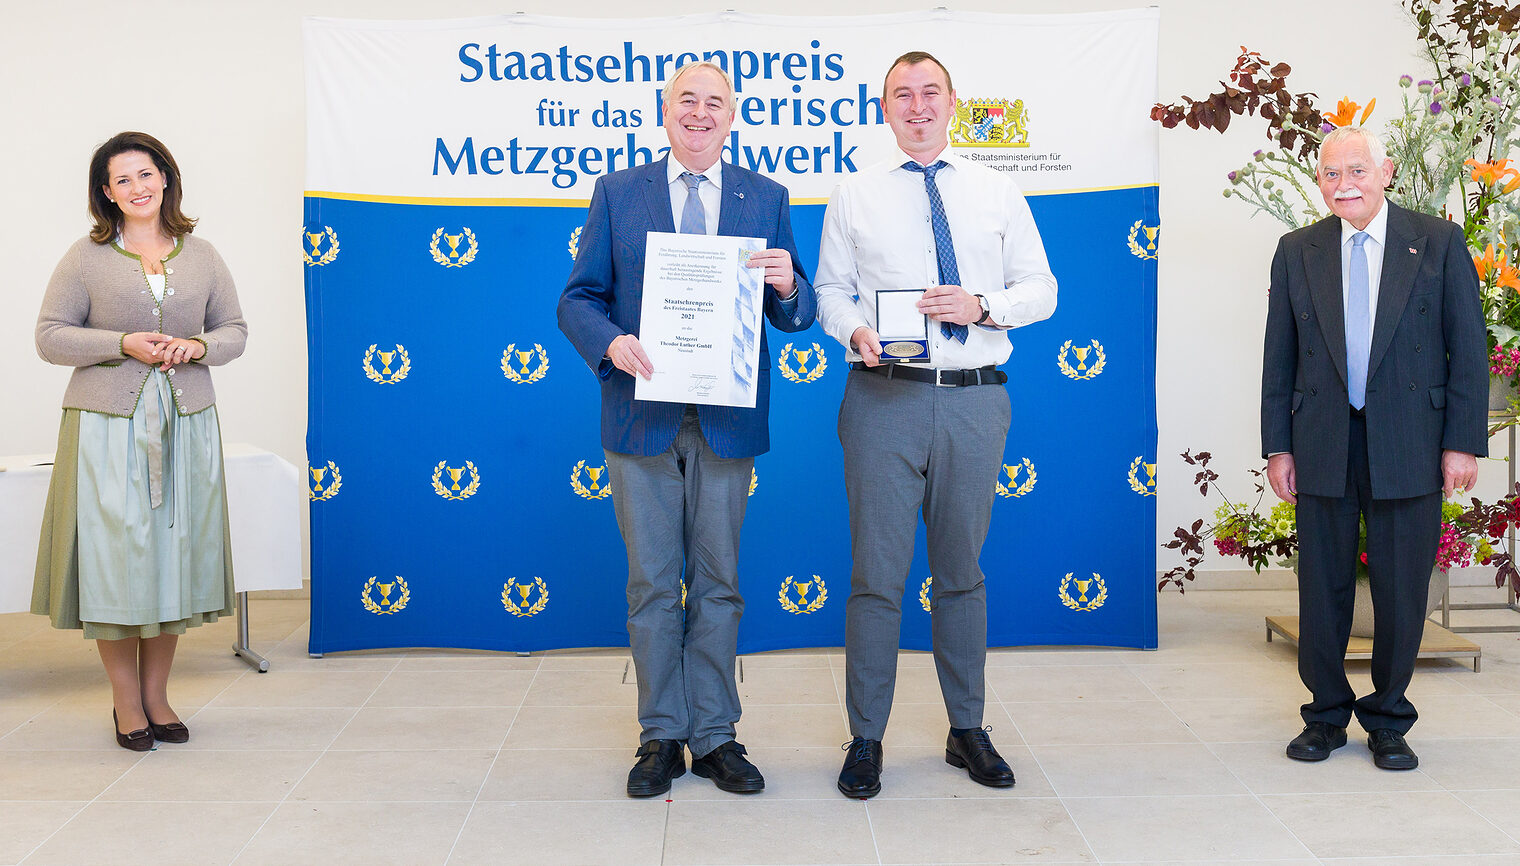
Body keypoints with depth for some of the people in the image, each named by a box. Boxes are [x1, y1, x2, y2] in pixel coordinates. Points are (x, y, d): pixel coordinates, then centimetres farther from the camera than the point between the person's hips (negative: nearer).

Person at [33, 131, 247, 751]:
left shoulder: (200, 256, 10)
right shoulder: (87, 257, 1)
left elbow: (235, 330, 13)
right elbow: (50, 337, 0)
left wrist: (197, 346, -8)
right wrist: (124, 344, -13)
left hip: (185, 422, 3)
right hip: (108, 422, -3)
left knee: (176, 552, 5)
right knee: (113, 554, -2)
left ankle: (157, 693, 18)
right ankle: (125, 700, 12)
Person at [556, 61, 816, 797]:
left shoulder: (766, 199, 7)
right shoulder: (618, 193, 6)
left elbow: (797, 315, 6)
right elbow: (578, 298, 3)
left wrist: (788, 287, -17)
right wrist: (610, 343, -17)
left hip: (726, 422, 1)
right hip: (642, 418, 0)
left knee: (718, 583, 8)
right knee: (651, 584, 6)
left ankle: (715, 737, 19)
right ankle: (661, 737, 18)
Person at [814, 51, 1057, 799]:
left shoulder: (997, 192, 11)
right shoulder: (854, 197, 8)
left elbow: (1041, 288, 10)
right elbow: (831, 289, 9)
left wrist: (984, 307, -9)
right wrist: (856, 331, -12)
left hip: (975, 399, 2)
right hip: (884, 396, -1)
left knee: (963, 570, 11)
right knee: (876, 572, 0)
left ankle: (967, 731, 23)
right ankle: (866, 738, 11)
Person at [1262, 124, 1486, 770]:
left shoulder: (1438, 243, 2)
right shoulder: (1297, 251, 7)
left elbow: (1468, 348, 0)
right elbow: (1279, 356, 8)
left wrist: (1464, 442, -6)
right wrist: (1278, 445, 2)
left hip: (1409, 446, -1)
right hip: (1323, 446, 2)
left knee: (1402, 589, 5)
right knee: (1322, 585, 7)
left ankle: (1388, 722, 22)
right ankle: (1327, 716, 23)